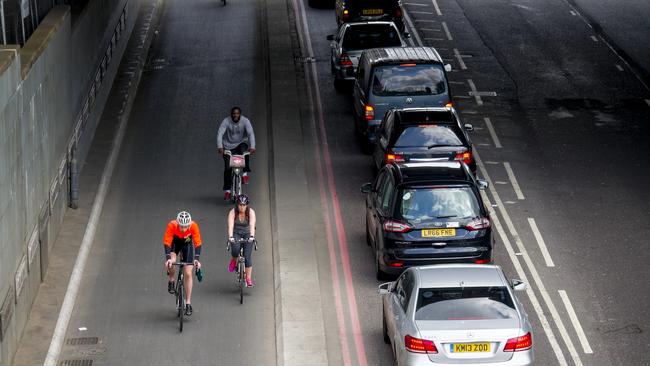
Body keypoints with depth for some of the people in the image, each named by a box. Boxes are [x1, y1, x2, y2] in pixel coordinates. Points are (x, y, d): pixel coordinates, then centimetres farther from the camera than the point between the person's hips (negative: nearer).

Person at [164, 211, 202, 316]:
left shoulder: (194, 226, -33)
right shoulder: (172, 225, -34)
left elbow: (198, 243, -31)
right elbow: (167, 243, -34)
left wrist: (196, 259, -42)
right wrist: (168, 259, -46)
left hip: (187, 243, 0)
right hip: (174, 242, 0)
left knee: (188, 273, -7)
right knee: (170, 263, -31)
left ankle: (188, 303, 1)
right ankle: (171, 281, 2)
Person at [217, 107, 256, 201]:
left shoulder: (245, 121, -15)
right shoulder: (226, 121, -17)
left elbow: (251, 134, -25)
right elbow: (220, 134, -26)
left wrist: (252, 147, -40)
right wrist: (220, 147, -41)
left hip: (240, 143, 0)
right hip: (228, 146, 0)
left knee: (244, 148, -36)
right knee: (227, 168, -9)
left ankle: (245, 173, -23)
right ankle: (227, 190, 5)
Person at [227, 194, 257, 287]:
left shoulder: (251, 212, -17)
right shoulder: (233, 212, -18)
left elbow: (252, 225, -30)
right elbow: (230, 226, -30)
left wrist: (252, 237, -46)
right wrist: (230, 237, -46)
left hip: (247, 235, 0)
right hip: (236, 234, 0)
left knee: (247, 257, -11)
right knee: (235, 249, -29)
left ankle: (248, 278, -4)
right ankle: (234, 260, 5)